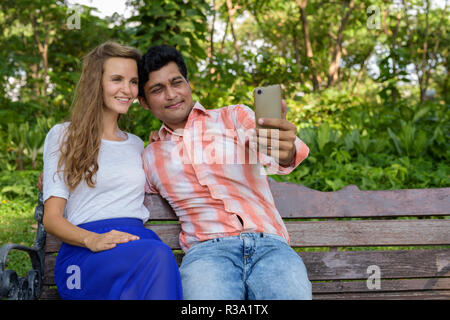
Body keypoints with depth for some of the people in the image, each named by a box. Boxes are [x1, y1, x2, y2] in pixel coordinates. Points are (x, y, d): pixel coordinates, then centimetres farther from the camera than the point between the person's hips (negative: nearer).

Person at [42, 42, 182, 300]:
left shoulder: (137, 144, 28)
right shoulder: (63, 136, 13)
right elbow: (51, 217, 3)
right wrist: (92, 240, -17)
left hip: (139, 242, 4)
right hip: (84, 250, -4)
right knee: (159, 257, -37)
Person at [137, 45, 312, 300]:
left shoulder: (236, 116, 13)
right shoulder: (150, 158, 21)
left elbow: (264, 150, -9)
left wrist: (287, 151, -33)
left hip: (268, 243, 0)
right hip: (206, 249, 1)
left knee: (293, 293, -31)